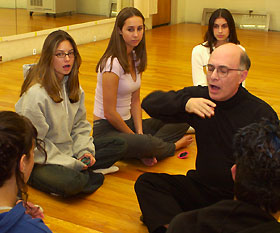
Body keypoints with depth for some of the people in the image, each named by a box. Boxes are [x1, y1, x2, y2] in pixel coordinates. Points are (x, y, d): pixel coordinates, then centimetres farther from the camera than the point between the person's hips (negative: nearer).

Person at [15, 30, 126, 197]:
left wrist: (84, 151, -7)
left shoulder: (73, 87, 5)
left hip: (70, 151, 8)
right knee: (71, 182, -39)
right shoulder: (35, 94, -21)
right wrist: (72, 164, -19)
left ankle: (82, 170, -12)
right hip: (40, 161, -8)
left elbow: (80, 124, 12)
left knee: (119, 146, 0)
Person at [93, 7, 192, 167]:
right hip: (107, 129, -8)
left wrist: (140, 133, -6)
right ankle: (174, 146, -3)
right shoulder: (113, 63, -20)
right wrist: (136, 136, -10)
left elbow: (135, 101, 8)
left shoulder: (136, 58, 6)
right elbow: (109, 113, -20)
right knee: (145, 143, -36)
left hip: (127, 122, 8)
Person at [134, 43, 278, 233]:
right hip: (201, 187, 5)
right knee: (146, 182, -10)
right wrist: (185, 103, -23)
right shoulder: (199, 97, 0)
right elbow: (150, 102, -4)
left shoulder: (262, 114, -12)